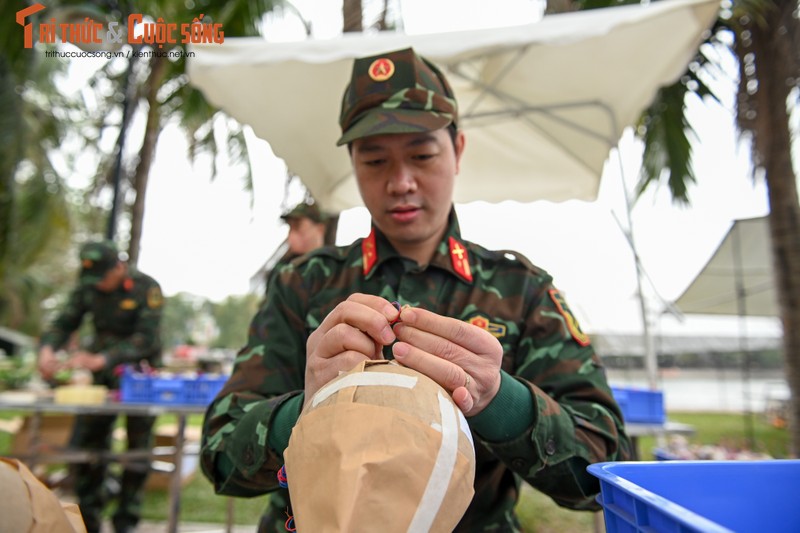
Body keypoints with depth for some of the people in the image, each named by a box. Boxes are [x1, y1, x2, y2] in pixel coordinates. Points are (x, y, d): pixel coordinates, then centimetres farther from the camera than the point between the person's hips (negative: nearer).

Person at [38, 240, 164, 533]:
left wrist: (100, 360, -35)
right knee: (85, 443, 5)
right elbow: (64, 322, -3)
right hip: (102, 376, 4)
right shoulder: (87, 288, -1)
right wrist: (47, 349, -25)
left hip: (140, 371, -4)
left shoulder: (148, 289, -16)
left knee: (138, 449, 2)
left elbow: (145, 340, -23)